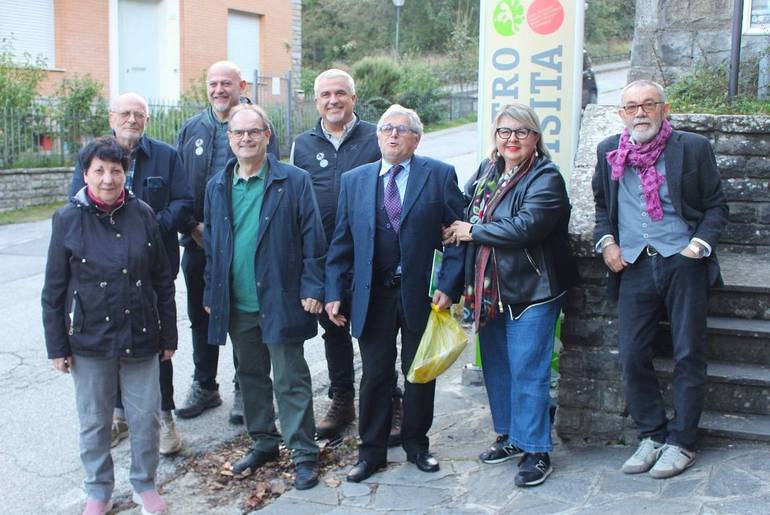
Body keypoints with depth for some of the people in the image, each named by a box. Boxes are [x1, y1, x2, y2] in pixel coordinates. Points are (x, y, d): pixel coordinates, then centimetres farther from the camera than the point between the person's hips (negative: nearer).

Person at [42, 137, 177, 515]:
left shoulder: (142, 215, -3)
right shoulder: (68, 219, -5)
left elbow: (163, 280, 3)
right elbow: (53, 291, -1)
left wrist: (169, 336, 5)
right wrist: (57, 347, -1)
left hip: (140, 337, 1)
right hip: (89, 340, -1)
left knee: (146, 417, 8)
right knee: (94, 421, 12)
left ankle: (144, 484, 30)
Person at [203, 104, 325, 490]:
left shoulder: (294, 181, -5)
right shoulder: (217, 187, 9)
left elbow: (312, 239, -6)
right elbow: (211, 244, 14)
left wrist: (312, 288, -10)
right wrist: (211, 293, 12)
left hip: (280, 300, -5)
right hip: (236, 304, 5)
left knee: (291, 380, 2)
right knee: (251, 376, 17)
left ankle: (304, 454, 12)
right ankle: (263, 443, 33)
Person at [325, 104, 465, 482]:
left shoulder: (440, 176, -1)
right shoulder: (354, 180, 7)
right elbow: (341, 242, 7)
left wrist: (448, 286, -12)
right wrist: (334, 292, 0)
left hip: (422, 294, -1)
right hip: (372, 296, 2)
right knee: (375, 376, 9)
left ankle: (416, 444, 32)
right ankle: (371, 451, 24)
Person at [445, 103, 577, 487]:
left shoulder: (546, 178, -12)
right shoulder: (486, 170, 10)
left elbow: (526, 226, -25)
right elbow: (467, 214, 20)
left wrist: (473, 231, -15)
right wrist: (459, 229, -3)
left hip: (531, 291, -7)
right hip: (489, 290, 7)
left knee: (527, 372, -3)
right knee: (496, 366, 16)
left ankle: (536, 451, 11)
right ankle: (510, 437, 33)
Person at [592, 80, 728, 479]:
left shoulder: (693, 148, -1)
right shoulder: (609, 152, 8)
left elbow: (716, 206, 4)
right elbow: (602, 204, 19)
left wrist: (700, 244, -10)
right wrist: (606, 241, 4)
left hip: (684, 264, -2)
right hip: (634, 266, 3)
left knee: (688, 356, 3)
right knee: (632, 356, 1)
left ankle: (681, 442, 16)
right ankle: (651, 435, 19)